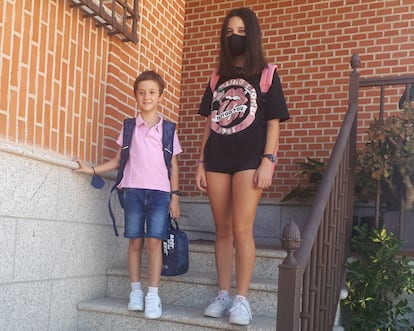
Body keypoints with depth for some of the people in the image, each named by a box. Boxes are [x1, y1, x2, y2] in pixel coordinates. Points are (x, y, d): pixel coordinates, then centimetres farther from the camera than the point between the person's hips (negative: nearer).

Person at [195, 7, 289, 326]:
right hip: (217, 159, 4)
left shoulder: (265, 76, 5)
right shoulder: (218, 79, 16)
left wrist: (268, 161, -12)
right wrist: (201, 162, 9)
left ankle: (242, 299, 0)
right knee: (223, 230, 6)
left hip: (250, 158, -4)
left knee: (242, 229, -9)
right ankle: (223, 294, 14)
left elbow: (273, 123, -1)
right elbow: (209, 124, 15)